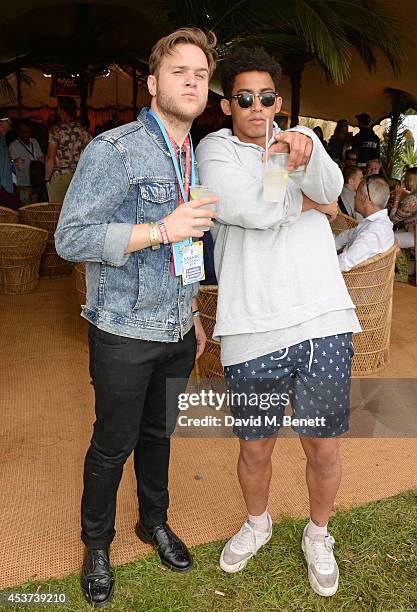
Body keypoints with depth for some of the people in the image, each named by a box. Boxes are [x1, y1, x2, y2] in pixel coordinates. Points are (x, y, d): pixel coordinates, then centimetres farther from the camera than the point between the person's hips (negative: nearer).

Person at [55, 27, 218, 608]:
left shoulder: (198, 157, 10)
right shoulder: (113, 149, -14)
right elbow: (71, 238, -20)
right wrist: (162, 230, -26)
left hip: (177, 331, 6)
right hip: (124, 332, -6)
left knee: (160, 431, 20)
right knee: (114, 442, 9)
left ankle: (155, 521, 44)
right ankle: (97, 543, 34)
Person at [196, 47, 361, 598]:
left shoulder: (303, 139, 13)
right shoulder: (215, 149, 5)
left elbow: (330, 187, -9)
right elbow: (249, 209, -14)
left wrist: (305, 155, -30)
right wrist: (305, 200, 1)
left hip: (323, 323, 2)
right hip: (253, 331, -1)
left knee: (324, 449, 12)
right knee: (255, 449, 14)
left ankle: (318, 535, 41)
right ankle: (258, 523, 46)